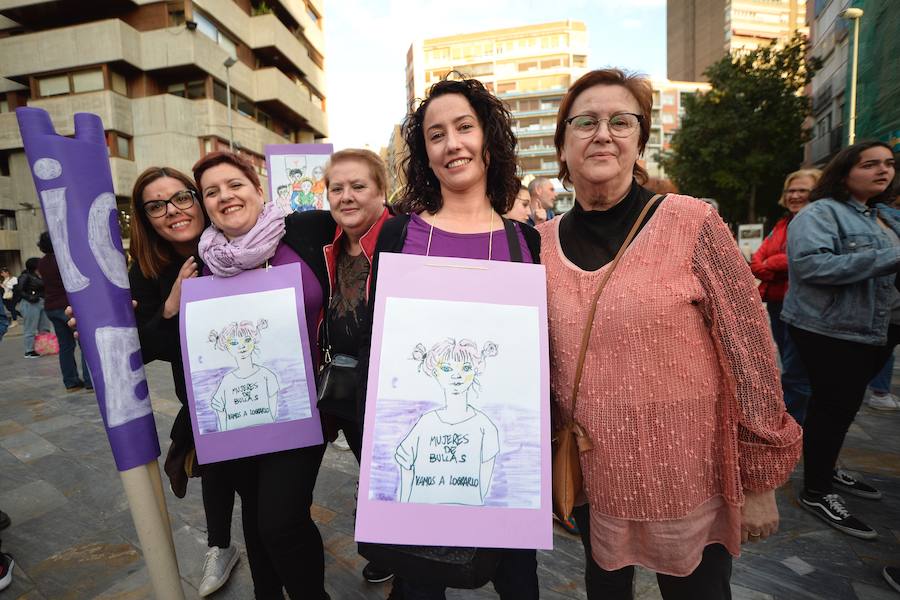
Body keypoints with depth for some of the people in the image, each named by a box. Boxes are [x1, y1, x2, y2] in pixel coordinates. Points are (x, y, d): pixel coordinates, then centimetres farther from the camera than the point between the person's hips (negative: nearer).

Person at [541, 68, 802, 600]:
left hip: (689, 483, -3)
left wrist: (760, 481, -6)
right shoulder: (545, 243, -3)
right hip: (592, 483, 4)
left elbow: (751, 353, -10)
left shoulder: (692, 223, -13)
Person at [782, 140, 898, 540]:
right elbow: (810, 263, -30)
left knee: (845, 404, 19)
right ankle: (816, 493, 13)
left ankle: (826, 469, 37)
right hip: (831, 329, -9)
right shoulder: (820, 213, -14)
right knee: (834, 406, -2)